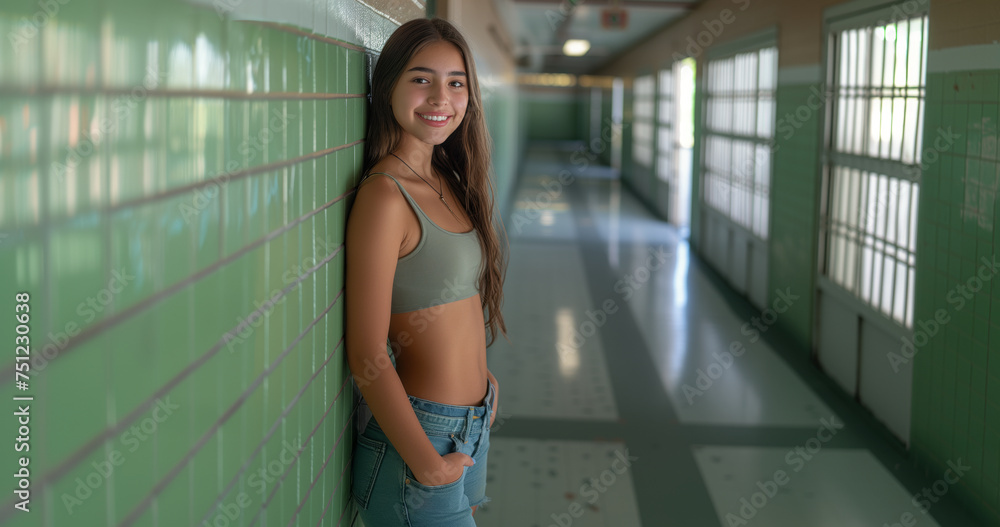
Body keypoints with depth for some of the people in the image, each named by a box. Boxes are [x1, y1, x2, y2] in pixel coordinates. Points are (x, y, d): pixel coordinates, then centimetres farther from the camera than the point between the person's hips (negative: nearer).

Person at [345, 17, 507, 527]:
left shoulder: (447, 181, 5)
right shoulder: (385, 196, -20)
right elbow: (367, 355, -21)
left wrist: (478, 377, 13)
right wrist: (428, 465, -18)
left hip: (472, 426, 8)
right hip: (419, 437, -8)